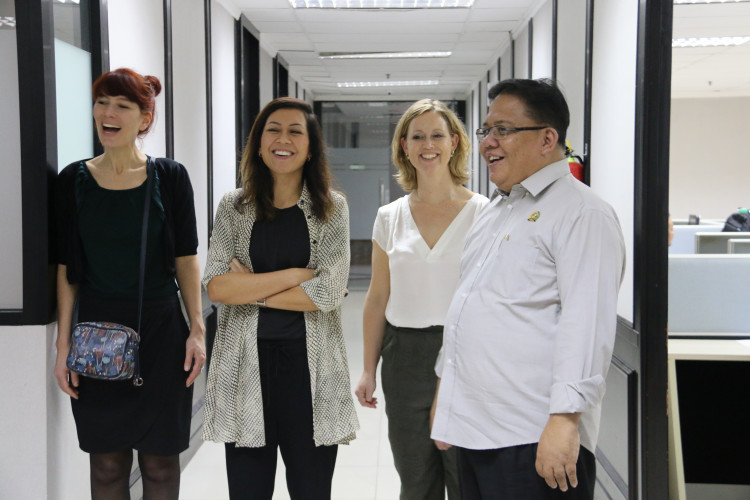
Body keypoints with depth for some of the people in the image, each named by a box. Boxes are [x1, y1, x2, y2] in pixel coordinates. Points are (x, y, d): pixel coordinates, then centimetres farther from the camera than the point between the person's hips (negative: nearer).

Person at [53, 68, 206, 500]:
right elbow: (66, 268, 4)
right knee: (107, 463, 7)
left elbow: (186, 260, 1)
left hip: (160, 335, -1)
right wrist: (64, 342, 0)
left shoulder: (169, 177, -2)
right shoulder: (74, 180, 1)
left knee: (160, 462, 7)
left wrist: (197, 329, -5)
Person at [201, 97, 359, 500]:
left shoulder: (331, 208, 1)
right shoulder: (234, 207, 4)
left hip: (309, 363, -1)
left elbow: (328, 292, -10)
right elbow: (215, 286, -8)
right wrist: (294, 275, -12)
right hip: (245, 364, 1)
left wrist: (249, 288, -8)